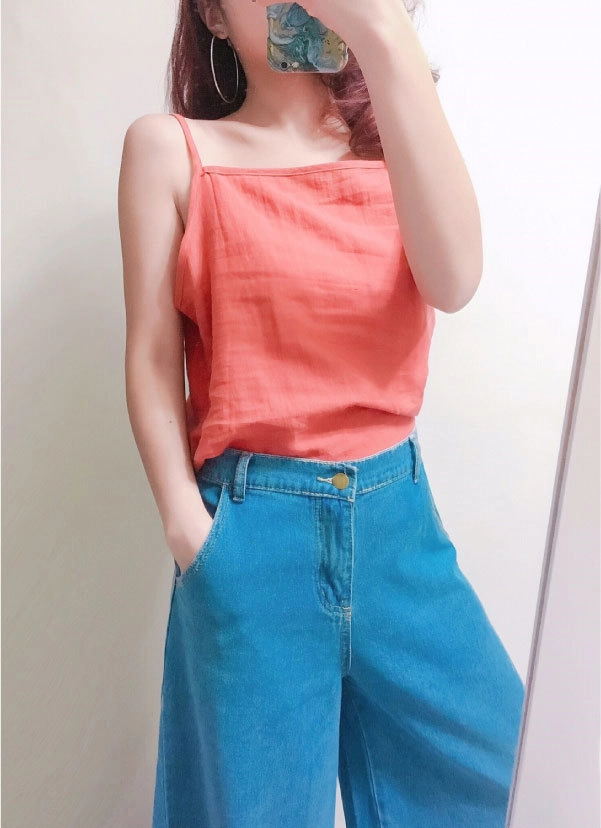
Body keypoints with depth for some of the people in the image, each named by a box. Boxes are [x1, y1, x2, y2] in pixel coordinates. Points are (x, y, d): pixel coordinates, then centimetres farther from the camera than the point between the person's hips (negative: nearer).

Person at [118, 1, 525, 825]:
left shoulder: (391, 142, 9)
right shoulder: (171, 147, 1)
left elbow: (451, 279, -13)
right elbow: (152, 359, -2)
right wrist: (189, 529, -10)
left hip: (398, 511, 4)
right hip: (254, 523, -3)